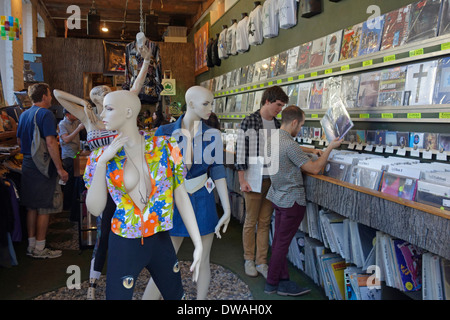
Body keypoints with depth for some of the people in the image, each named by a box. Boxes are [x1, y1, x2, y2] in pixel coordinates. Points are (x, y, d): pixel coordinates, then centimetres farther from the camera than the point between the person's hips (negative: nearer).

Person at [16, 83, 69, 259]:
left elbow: (19, 140, 19)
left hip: (27, 164, 8)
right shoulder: (46, 114, -13)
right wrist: (60, 168, -20)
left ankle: (31, 245, 22)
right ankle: (39, 249, 8)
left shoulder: (24, 115, 12)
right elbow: (50, 143, -21)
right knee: (43, 208, 0)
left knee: (31, 207, 14)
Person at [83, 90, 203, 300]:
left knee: (176, 295, 18)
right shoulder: (100, 156, -4)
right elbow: (95, 209, -10)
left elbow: (181, 197, -4)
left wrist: (198, 244, -6)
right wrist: (101, 162, -19)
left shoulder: (165, 146, -6)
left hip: (160, 241, 1)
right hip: (124, 245, -1)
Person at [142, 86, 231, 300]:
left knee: (202, 261, 12)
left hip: (203, 203, 2)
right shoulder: (165, 133, -6)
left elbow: (218, 172, 0)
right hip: (175, 203, -1)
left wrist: (227, 209, -4)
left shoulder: (212, 135, 0)